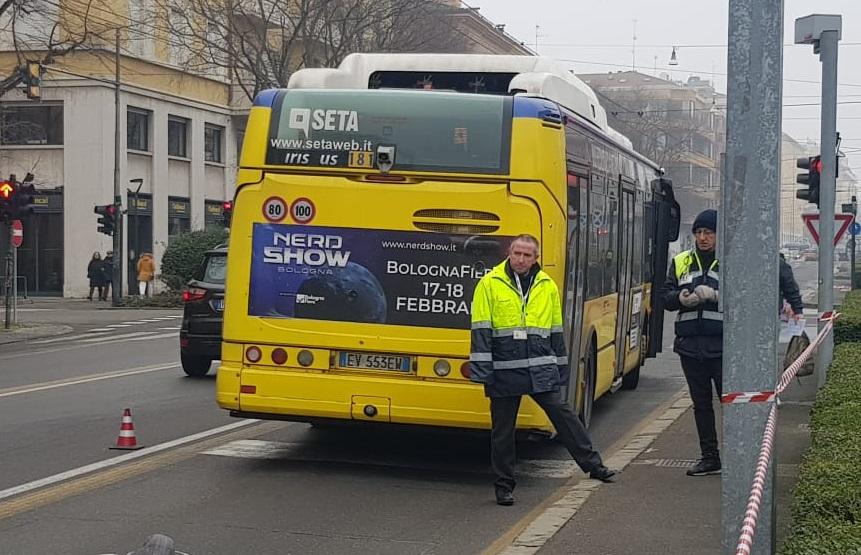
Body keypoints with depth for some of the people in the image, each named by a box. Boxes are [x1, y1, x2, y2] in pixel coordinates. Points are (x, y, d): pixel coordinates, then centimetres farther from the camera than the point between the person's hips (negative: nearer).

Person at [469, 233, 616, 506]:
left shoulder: (548, 286, 10)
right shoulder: (489, 284, -2)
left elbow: (556, 331, 16)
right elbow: (481, 330, -5)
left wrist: (561, 369, 15)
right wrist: (481, 369, -11)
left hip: (541, 369, 2)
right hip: (504, 370, -2)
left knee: (563, 414, -3)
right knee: (502, 428, 5)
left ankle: (593, 464, 5)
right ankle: (504, 485, 15)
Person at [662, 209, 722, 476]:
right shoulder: (680, 262, 12)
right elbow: (665, 296, 10)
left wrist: (715, 295, -23)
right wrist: (680, 298, -11)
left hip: (722, 346, -4)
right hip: (690, 344, 5)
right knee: (701, 403, 12)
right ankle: (709, 458, 21)